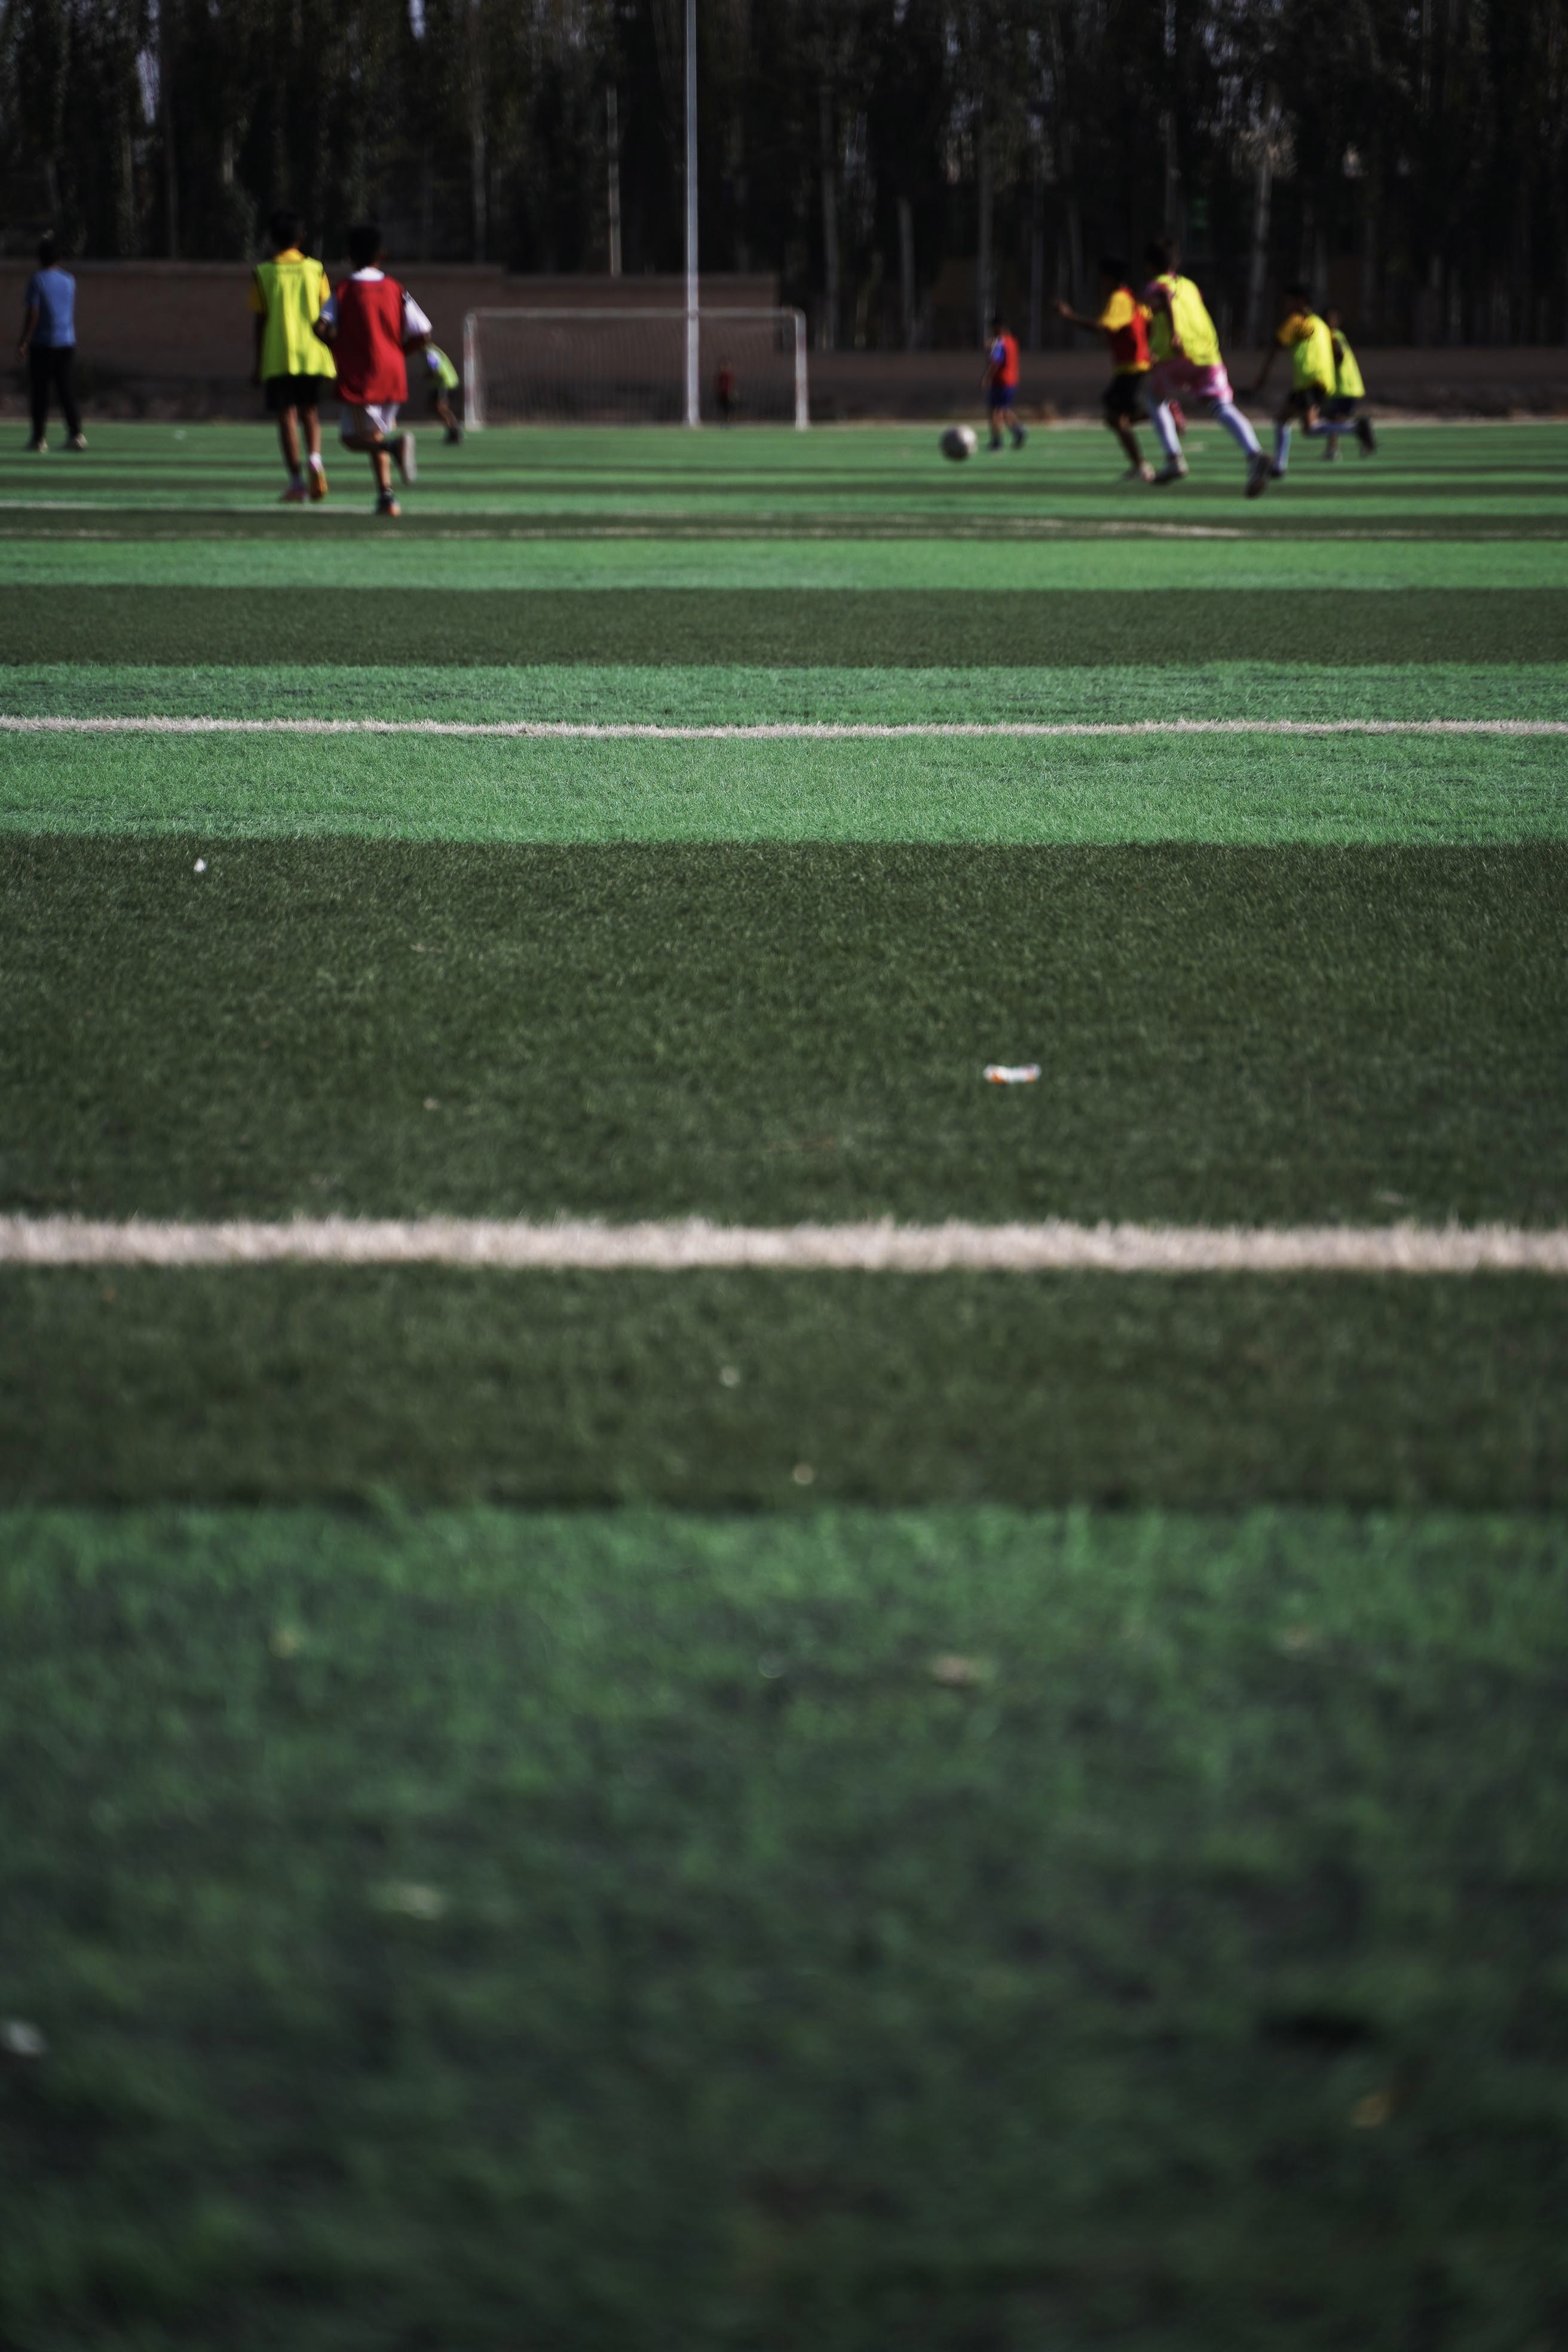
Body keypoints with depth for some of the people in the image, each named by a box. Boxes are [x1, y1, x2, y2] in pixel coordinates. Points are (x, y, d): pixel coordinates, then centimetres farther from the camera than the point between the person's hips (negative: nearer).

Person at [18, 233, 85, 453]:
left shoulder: (38, 279, -8)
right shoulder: (69, 280, 7)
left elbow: (32, 313, -11)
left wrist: (24, 342, -8)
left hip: (43, 343, -5)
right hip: (67, 342, 5)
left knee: (40, 392, 1)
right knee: (66, 390, 7)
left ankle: (40, 438, 1)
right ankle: (76, 433, -3)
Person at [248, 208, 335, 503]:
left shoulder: (263, 273, 2)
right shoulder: (315, 269, 6)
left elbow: (260, 322, 2)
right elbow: (325, 317, 7)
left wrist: (258, 365, 8)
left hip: (278, 358, -2)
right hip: (314, 357, 2)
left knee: (287, 417, 1)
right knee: (311, 413, 15)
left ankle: (297, 480, -9)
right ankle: (314, 457, -13)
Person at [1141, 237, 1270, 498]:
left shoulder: (1156, 286, 12)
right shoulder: (1189, 286, 28)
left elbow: (1165, 298, -14)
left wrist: (1173, 334, -28)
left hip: (1176, 356, -3)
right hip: (1208, 355, 3)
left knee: (1154, 398, 25)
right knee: (1222, 408, -10)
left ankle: (1174, 459, 12)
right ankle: (1254, 455, -39)